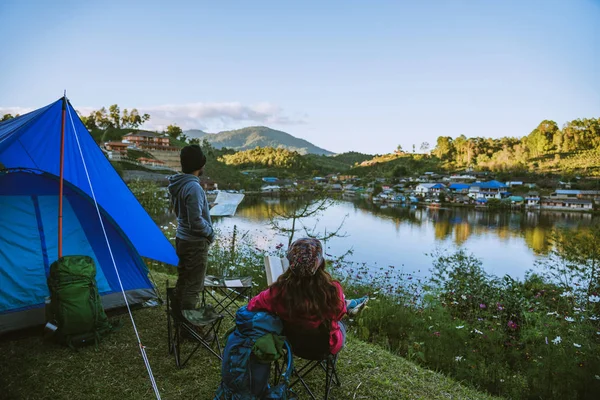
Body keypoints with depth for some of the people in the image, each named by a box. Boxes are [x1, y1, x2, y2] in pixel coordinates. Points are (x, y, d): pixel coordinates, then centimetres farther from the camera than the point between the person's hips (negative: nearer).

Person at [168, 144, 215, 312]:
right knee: (193, 286, 3)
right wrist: (210, 232, -7)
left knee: (182, 281, 20)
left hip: (181, 239, 9)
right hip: (195, 243, -9)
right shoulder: (193, 187, -25)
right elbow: (196, 222, -26)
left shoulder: (177, 184, 3)